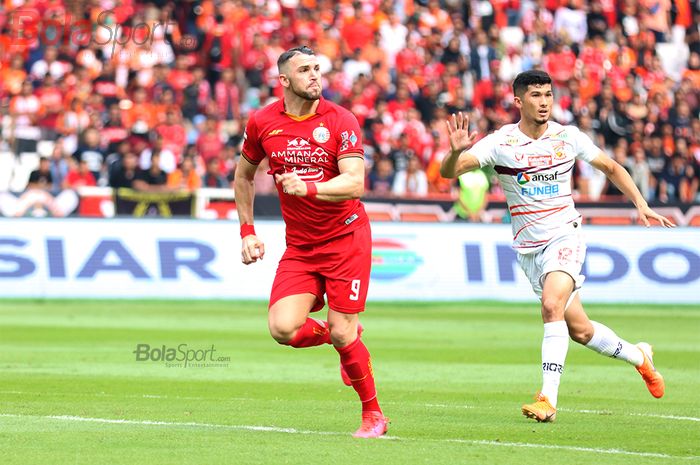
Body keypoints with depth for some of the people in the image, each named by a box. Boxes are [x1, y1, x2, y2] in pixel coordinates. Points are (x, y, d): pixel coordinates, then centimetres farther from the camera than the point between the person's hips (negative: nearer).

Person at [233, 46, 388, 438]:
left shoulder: (340, 121, -8)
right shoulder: (262, 123, 1)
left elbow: (355, 183, -18)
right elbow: (244, 175, 18)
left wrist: (308, 187, -34)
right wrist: (248, 232, 12)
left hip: (346, 237, -3)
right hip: (299, 246, 3)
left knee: (342, 333, -8)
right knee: (283, 328, -14)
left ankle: (373, 414, 15)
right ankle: (347, 337, 19)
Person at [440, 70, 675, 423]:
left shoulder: (569, 137, -3)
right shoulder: (500, 142, -9)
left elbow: (611, 167, 14)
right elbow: (447, 172, -18)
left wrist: (640, 204, 6)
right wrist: (456, 152, -40)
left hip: (565, 237, -2)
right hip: (529, 248, 2)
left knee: (552, 306, -28)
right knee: (579, 330, 11)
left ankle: (548, 398, -30)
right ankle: (638, 356, 38)